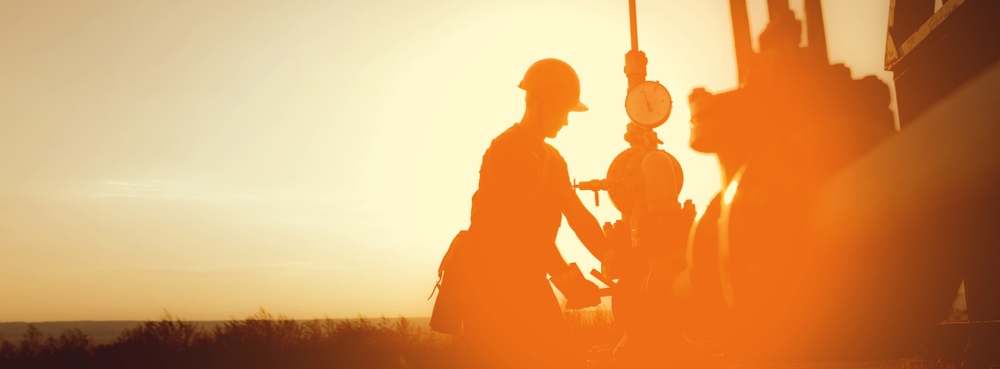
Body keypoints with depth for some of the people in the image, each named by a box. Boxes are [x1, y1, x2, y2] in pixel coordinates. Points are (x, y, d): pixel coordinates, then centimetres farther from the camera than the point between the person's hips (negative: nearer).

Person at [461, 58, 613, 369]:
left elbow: (579, 216, 8)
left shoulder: (552, 158, 15)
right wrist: (566, 276, -26)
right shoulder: (505, 150, -14)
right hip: (494, 282, -8)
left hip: (529, 281, 9)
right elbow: (523, 222, -23)